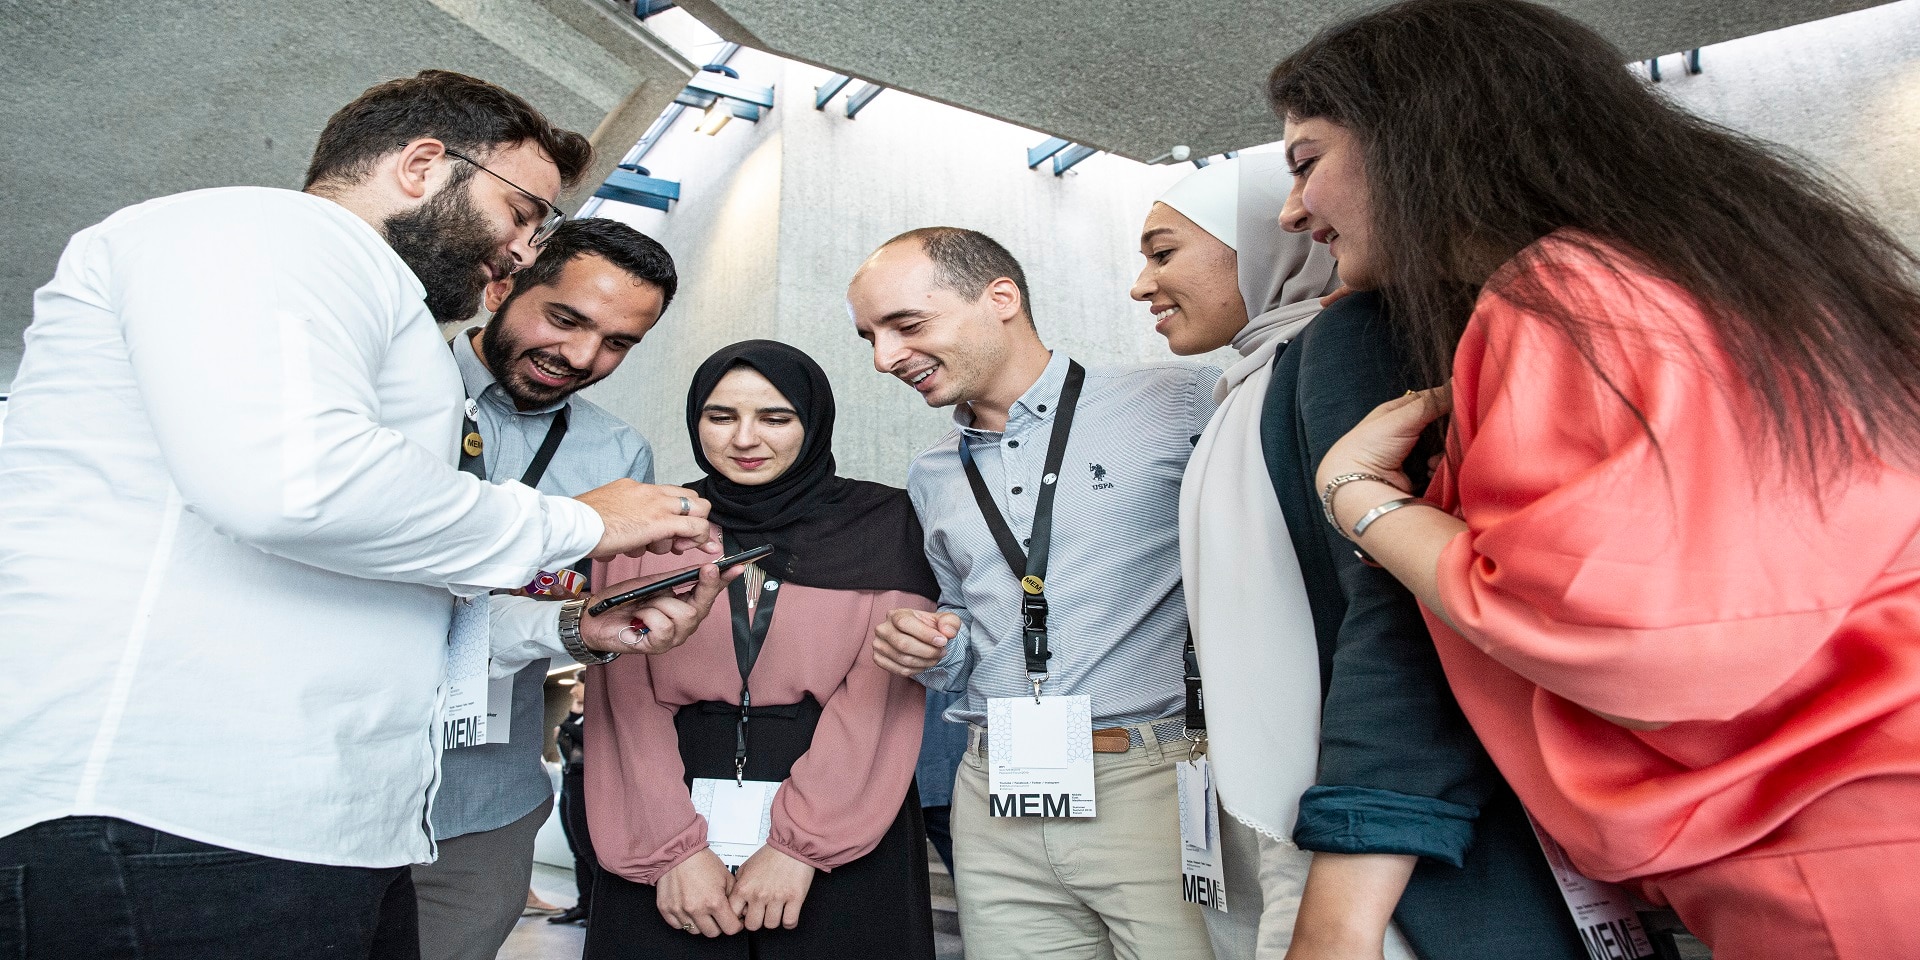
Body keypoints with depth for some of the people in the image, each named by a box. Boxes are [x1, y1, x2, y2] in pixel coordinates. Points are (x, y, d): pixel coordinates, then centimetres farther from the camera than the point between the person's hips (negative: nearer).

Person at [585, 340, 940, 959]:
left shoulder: (878, 525, -1)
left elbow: (881, 693, -8)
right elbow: (625, 702, -1)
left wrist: (799, 842, -15)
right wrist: (672, 847, -12)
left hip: (842, 845, -1)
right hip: (665, 842, 2)